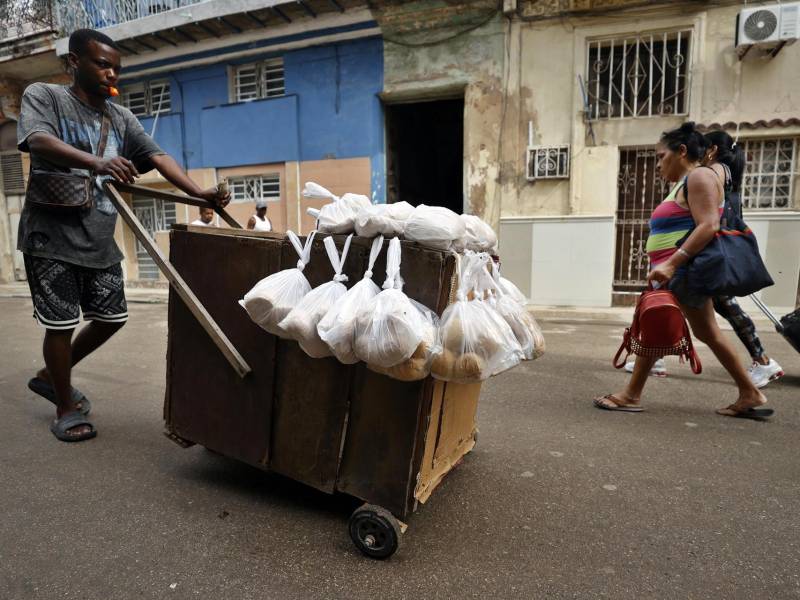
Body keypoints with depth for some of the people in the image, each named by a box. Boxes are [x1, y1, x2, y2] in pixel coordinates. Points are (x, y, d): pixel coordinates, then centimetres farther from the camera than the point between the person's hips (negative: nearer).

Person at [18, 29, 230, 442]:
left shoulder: (121, 118, 13)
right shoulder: (43, 95, -1)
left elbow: (157, 157, -1)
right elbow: (37, 140, -22)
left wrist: (198, 193, -18)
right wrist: (97, 163, -42)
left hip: (99, 240, 6)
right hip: (51, 236, -5)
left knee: (111, 318, 10)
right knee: (61, 323, 0)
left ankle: (50, 376, 34)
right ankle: (65, 409, 19)